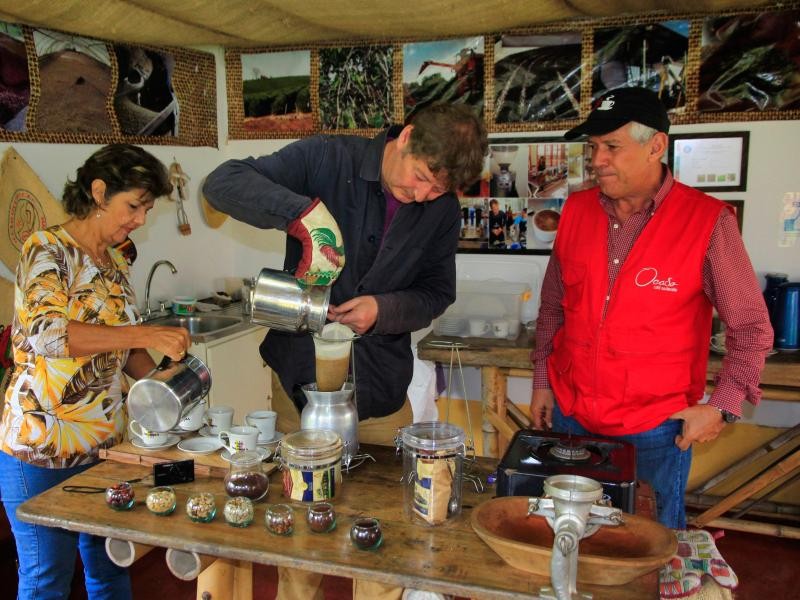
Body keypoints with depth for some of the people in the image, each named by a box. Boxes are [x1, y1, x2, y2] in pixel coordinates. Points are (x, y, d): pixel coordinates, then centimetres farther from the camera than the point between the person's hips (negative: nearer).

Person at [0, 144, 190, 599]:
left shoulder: (116, 263, 9)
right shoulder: (48, 250, -12)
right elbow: (46, 332, -27)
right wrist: (146, 334, -31)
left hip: (106, 445, 7)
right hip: (43, 449, -6)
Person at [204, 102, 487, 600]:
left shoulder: (443, 208, -2)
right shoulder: (327, 159, -12)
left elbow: (438, 291, 6)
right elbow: (223, 182, -18)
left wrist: (384, 309, -15)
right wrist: (306, 212, -34)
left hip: (381, 394, 2)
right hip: (301, 380, -1)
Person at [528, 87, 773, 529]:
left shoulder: (707, 221, -12)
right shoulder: (577, 210, 1)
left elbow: (751, 329, -4)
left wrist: (723, 407, -11)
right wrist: (542, 381, 10)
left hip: (655, 430, -3)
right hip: (569, 417, 4)